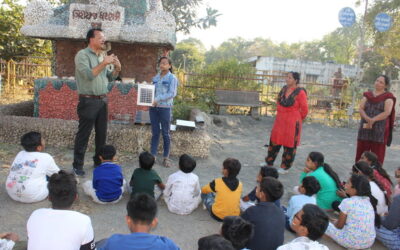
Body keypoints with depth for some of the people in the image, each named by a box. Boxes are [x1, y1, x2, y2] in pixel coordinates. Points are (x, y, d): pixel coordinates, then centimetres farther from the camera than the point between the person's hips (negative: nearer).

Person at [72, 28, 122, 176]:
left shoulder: (102, 56, 15)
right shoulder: (82, 55, -7)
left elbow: (109, 78, 16)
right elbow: (88, 75, -20)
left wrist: (117, 69, -1)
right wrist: (104, 63, -19)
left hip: (102, 101, 7)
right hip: (88, 101, -7)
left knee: (102, 134, 13)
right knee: (83, 134, -1)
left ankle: (99, 162, 27)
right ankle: (77, 165, 9)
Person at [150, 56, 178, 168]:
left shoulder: (172, 78, -2)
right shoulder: (155, 77, 13)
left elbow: (172, 93, -12)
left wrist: (158, 99, -21)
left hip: (165, 108, -4)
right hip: (153, 108, 4)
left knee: (165, 133, 4)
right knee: (155, 132, 7)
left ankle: (166, 157, 13)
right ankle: (153, 155, 14)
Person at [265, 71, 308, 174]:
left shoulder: (300, 92, -16)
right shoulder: (284, 89, 3)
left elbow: (304, 110, -9)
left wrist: (297, 119, 3)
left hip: (292, 123, -6)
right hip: (280, 121, 7)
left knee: (289, 144, 6)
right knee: (274, 140, 13)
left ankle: (285, 167, 19)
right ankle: (269, 162, 28)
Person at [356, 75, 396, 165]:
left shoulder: (388, 97, 1)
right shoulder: (367, 95, 13)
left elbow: (387, 113, -12)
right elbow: (361, 109, 1)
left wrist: (373, 120, -20)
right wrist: (368, 119, -17)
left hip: (380, 129, -4)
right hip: (365, 128, 4)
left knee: (377, 156, -1)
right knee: (361, 154, 6)